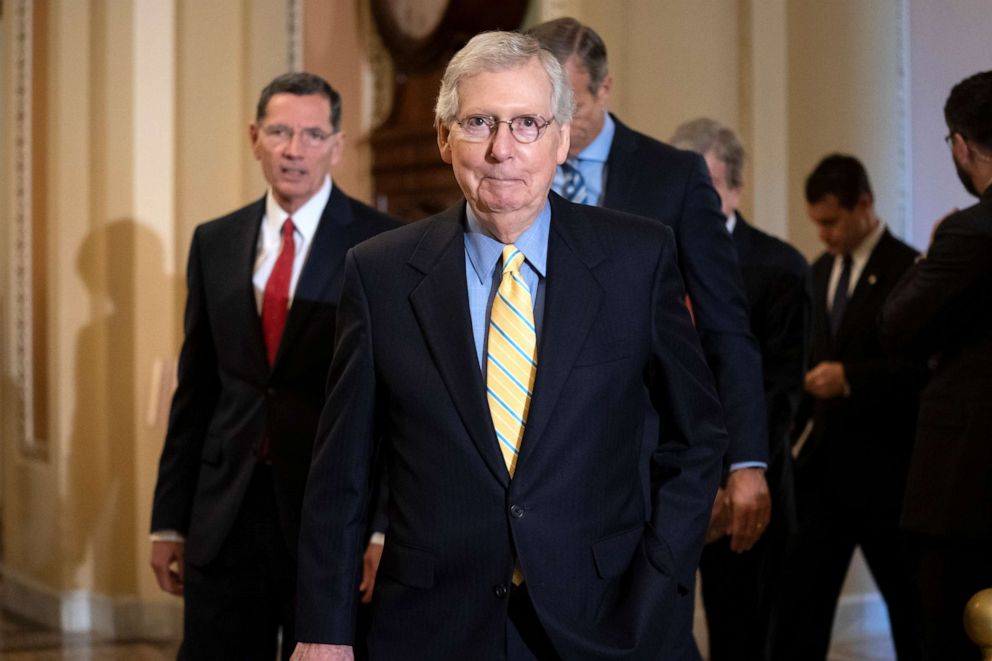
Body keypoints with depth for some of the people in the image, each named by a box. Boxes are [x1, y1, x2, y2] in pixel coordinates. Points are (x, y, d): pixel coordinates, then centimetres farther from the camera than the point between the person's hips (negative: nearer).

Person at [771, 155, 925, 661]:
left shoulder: (907, 269, -8)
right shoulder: (819, 272, 14)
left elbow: (922, 366, -15)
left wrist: (850, 377, -23)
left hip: (884, 463, -6)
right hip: (822, 460, 6)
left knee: (910, 601, 6)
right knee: (798, 599, 1)